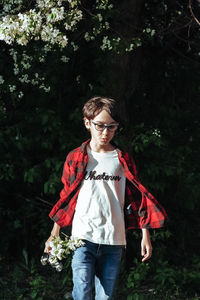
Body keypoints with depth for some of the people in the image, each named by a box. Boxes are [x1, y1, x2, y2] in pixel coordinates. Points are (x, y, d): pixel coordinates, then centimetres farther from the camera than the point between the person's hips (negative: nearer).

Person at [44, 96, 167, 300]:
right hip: (83, 237, -1)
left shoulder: (123, 160, 9)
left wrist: (145, 235, 5)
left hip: (113, 240, 1)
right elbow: (66, 198, 12)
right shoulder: (75, 159, 7)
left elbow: (137, 198, 10)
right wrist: (54, 235, 9)